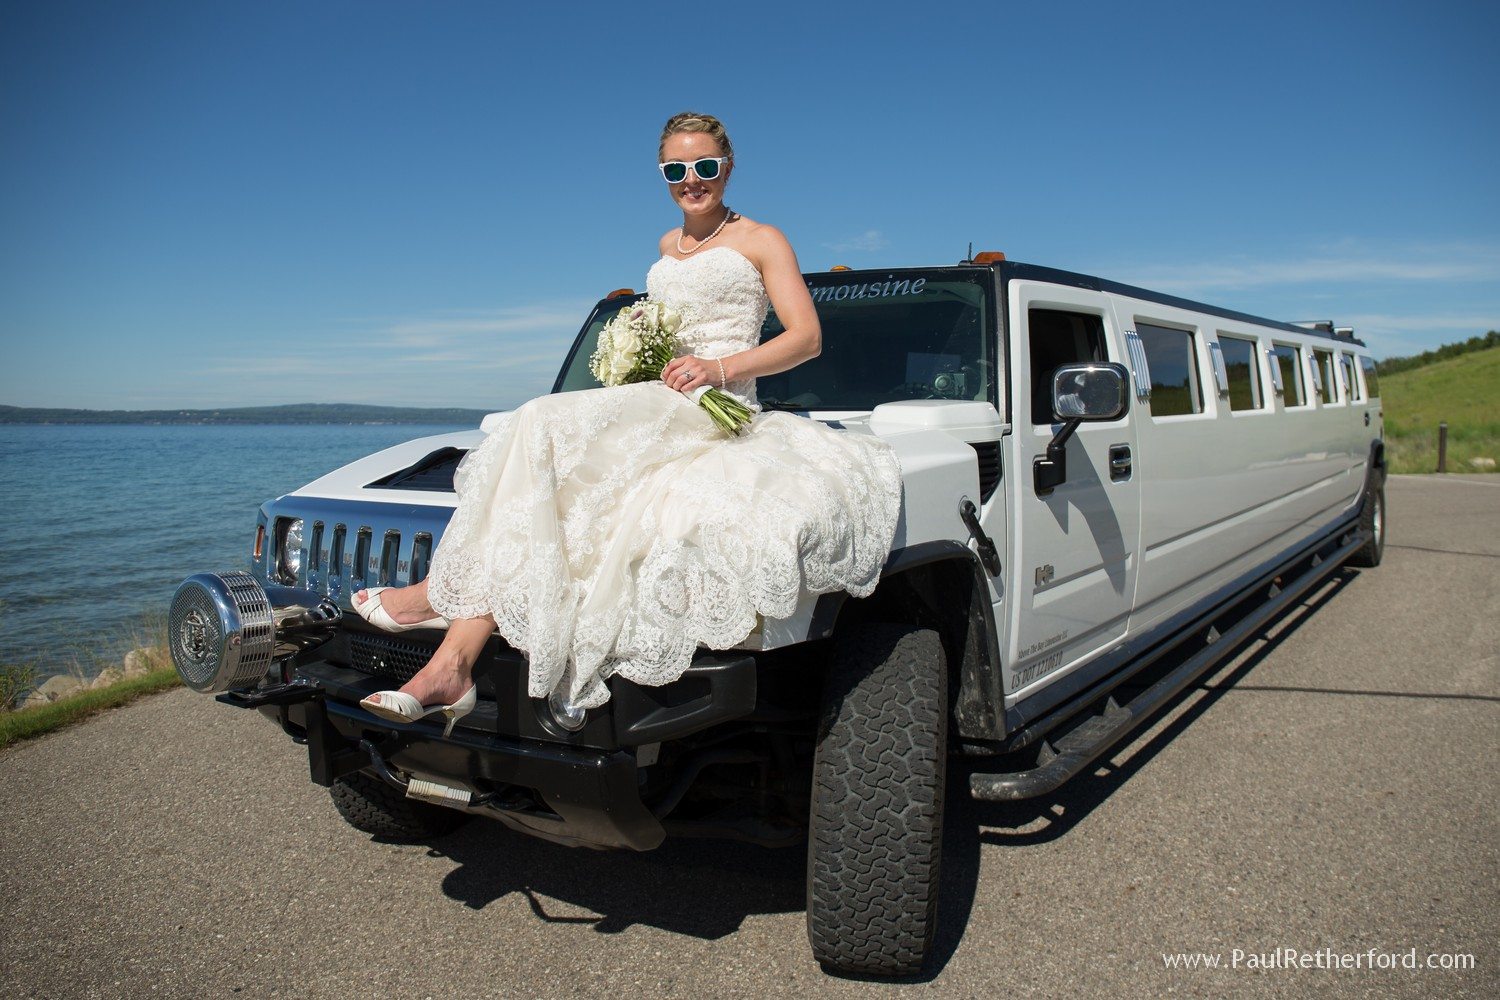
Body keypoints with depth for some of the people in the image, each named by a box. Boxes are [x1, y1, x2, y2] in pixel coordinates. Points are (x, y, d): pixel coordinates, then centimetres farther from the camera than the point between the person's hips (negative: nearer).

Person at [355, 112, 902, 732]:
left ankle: (443, 589, -19)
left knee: (545, 429, -29)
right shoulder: (667, 246, 25)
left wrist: (720, 367, -17)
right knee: (530, 486, -22)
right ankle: (452, 664, -28)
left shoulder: (760, 241, 6)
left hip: (718, 413, -6)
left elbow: (807, 337, -3)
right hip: (654, 409, 6)